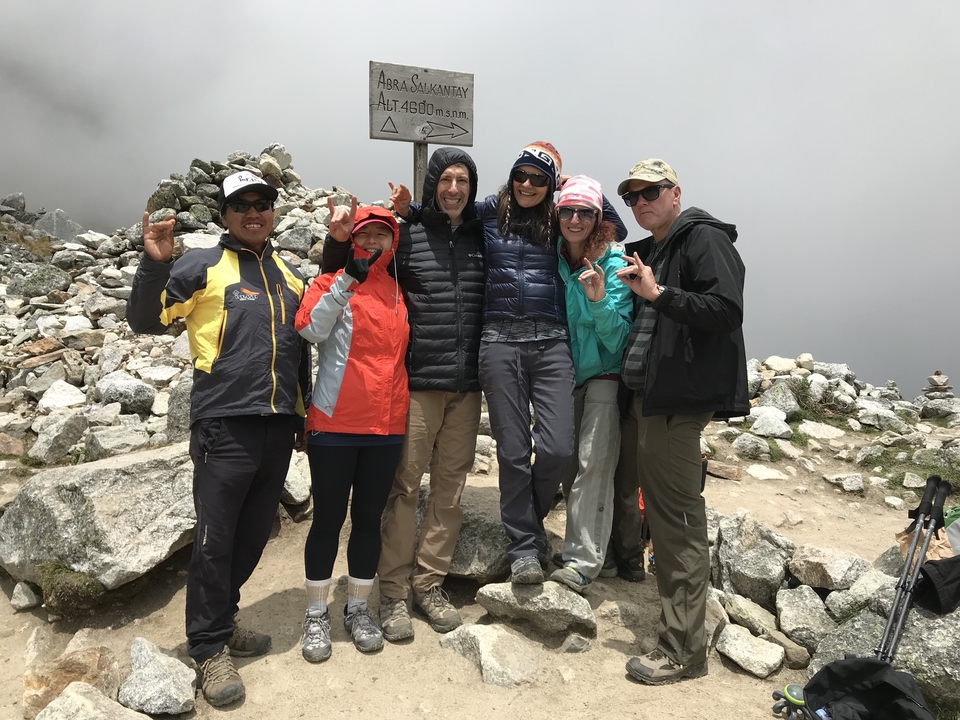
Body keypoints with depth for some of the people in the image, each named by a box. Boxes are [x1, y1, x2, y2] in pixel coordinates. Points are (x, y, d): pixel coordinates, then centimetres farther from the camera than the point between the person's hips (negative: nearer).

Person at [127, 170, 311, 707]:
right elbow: (146, 321, -4)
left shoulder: (290, 275, 15)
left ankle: (220, 621, 34)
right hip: (225, 427, -5)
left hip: (279, 428, 6)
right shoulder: (203, 267, -1)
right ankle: (210, 647, 18)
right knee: (216, 541, 1)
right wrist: (155, 264, -20)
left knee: (253, 537, 14)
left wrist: (304, 415, 21)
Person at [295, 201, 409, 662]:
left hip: (387, 425, 4)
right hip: (335, 423, -3)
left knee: (369, 518, 12)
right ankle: (316, 615, 22)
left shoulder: (399, 290, 11)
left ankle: (358, 609, 28)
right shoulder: (332, 281, -1)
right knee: (328, 519, 6)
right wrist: (349, 276, -26)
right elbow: (311, 327, -20)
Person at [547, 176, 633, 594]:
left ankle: (583, 560, -7)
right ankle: (580, 548, 20)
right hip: (566, 374, 5)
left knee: (592, 463, -12)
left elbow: (619, 336, -15)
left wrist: (599, 299, -30)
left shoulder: (613, 263, -13)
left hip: (604, 374, -5)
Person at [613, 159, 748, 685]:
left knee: (678, 519, -6)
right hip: (648, 395, 10)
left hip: (680, 399, -10)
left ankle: (683, 650, 4)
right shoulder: (648, 251, 20)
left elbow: (726, 311, -19)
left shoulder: (704, 240, -7)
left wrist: (658, 293, -23)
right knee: (660, 508, 18)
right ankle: (673, 617, 34)